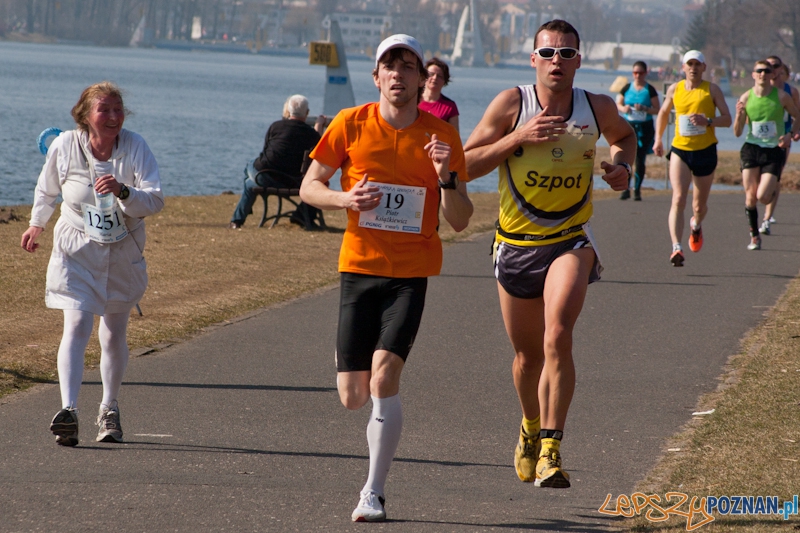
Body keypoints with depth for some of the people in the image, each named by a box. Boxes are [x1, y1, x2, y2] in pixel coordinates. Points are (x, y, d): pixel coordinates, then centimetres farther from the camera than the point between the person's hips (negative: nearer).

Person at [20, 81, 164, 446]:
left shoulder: (135, 148, -14)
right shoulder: (64, 147, -10)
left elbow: (155, 201, -21)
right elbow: (47, 189, 11)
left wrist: (123, 191, -39)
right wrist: (36, 224, 25)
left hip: (123, 254, 1)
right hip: (76, 251, -1)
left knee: (114, 335, 12)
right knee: (76, 326, -19)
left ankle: (109, 410, 32)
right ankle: (68, 409, -30)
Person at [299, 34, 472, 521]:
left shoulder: (442, 136, -2)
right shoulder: (351, 125, -1)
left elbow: (460, 222, 1)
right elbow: (309, 187, 6)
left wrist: (446, 177, -18)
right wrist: (345, 198, -14)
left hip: (411, 273, -2)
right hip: (359, 265, 2)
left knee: (384, 375, -20)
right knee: (352, 398, 1)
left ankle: (374, 494, -11)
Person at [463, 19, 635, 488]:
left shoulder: (597, 109, -3)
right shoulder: (512, 104, -9)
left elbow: (626, 136, 21)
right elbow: (466, 165, -9)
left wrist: (622, 165, -1)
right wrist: (518, 138, -21)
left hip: (571, 241, -1)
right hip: (516, 243, 1)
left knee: (558, 336, -24)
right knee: (528, 354, 14)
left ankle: (551, 449, -23)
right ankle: (531, 428, 44)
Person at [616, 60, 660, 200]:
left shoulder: (650, 90, 0)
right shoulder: (627, 88, 7)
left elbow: (657, 110, -1)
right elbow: (618, 104, 14)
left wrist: (645, 109, -18)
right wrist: (623, 108, -9)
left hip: (645, 127, -1)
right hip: (629, 126, 1)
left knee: (640, 159, 1)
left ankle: (637, 190, 8)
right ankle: (626, 189, -5)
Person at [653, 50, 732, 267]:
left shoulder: (712, 89, -1)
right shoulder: (675, 89, 5)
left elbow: (727, 119, -6)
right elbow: (663, 113, 22)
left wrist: (707, 121, -23)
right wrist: (658, 139, 17)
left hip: (706, 151, 0)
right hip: (680, 150, 0)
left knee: (699, 205, 12)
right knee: (678, 199, -18)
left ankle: (696, 225, 49)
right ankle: (676, 248, -26)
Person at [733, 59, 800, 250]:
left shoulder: (781, 96, -6)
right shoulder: (746, 98, -1)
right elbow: (737, 133, 2)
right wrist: (739, 115, -17)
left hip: (774, 150, -2)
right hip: (751, 149, 2)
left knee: (763, 197, -13)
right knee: (750, 197, -5)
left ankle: (774, 187, 24)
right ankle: (754, 236, 14)